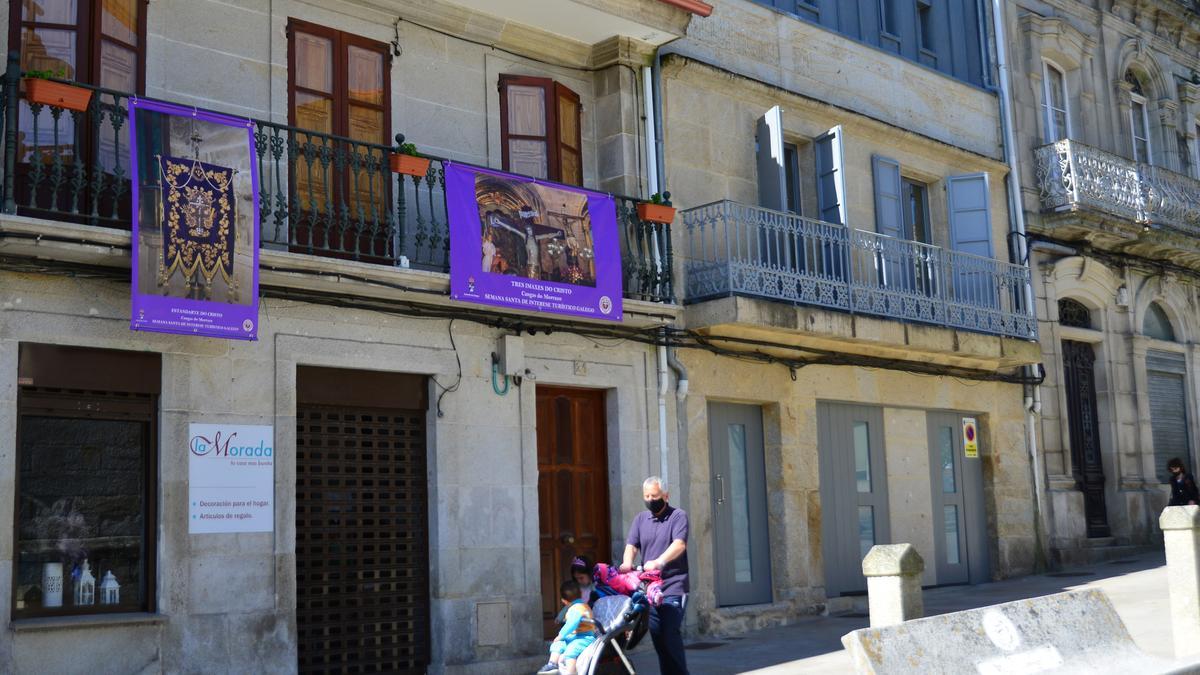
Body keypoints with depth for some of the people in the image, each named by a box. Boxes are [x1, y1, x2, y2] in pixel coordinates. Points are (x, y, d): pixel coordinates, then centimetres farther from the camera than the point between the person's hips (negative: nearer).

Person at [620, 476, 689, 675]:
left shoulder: (678, 516, 0)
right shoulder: (640, 518, 16)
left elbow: (679, 544, -15)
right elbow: (631, 545, 7)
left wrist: (659, 562, -31)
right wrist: (627, 563, -16)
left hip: (673, 586, -5)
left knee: (671, 634, -13)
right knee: (657, 636, 4)